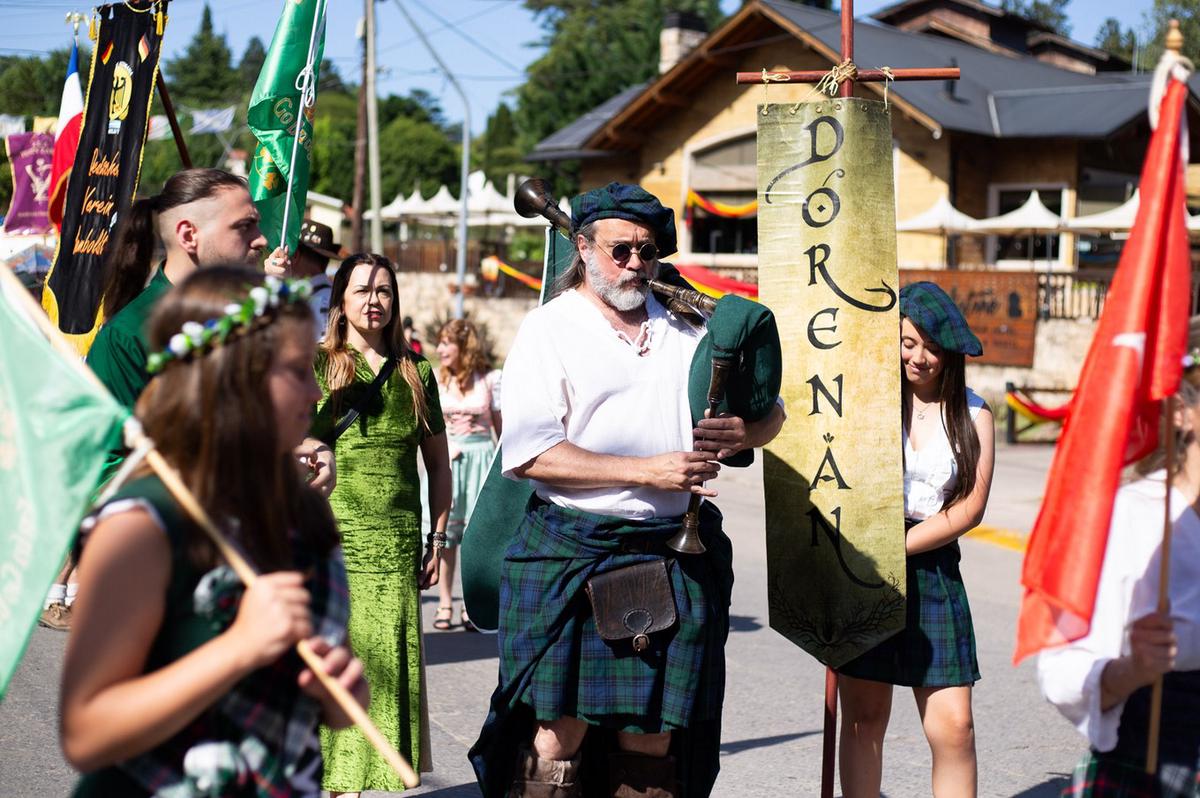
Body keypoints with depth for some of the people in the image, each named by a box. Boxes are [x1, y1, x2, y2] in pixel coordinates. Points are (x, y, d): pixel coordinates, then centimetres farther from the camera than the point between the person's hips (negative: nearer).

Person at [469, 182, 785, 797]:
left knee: (652, 741, 5)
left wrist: (741, 433, -4)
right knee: (560, 734, -6)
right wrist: (648, 472, -14)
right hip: (571, 556, -4)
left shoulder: (686, 331, 16)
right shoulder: (550, 329, 2)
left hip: (673, 557, 4)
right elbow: (531, 454, -11)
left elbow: (770, 412, 22)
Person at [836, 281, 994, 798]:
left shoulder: (972, 415, 5)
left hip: (933, 567, 1)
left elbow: (970, 508, 0)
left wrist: (898, 546, -9)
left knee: (953, 726, -5)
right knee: (864, 717, 3)